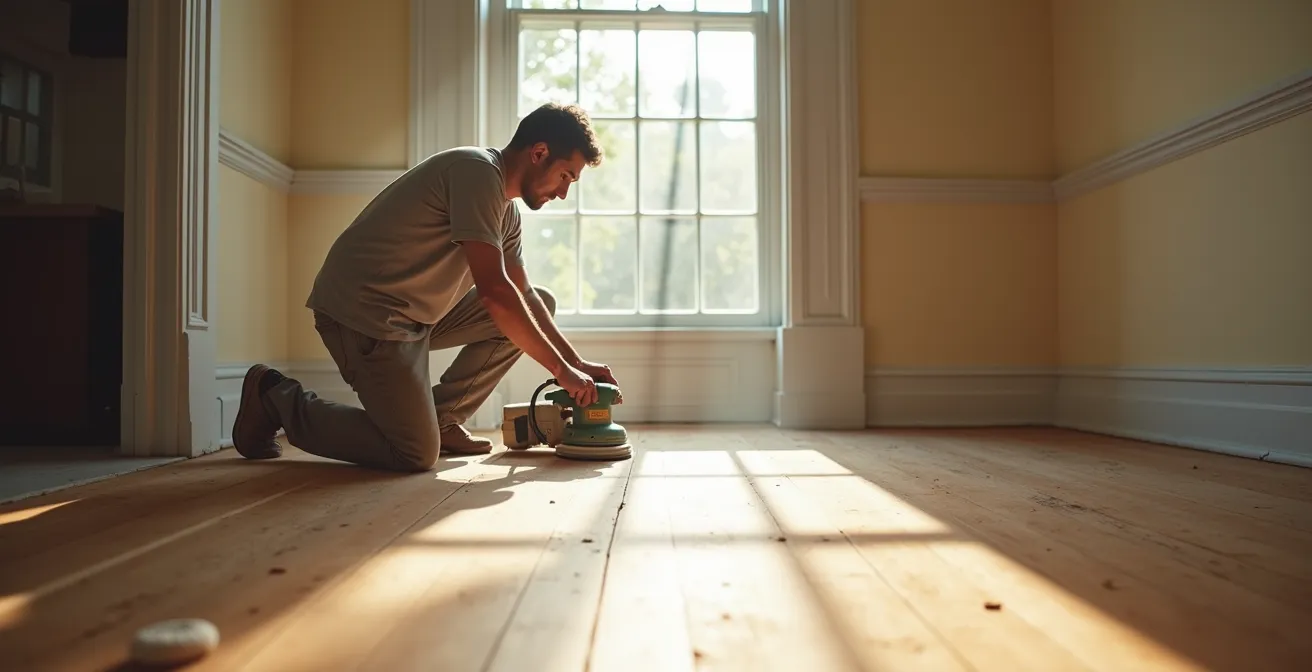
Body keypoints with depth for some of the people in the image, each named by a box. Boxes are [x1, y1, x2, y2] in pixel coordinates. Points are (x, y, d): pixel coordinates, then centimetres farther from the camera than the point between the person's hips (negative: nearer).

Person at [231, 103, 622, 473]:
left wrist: (577, 363, 5)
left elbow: (523, 294, 15)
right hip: (362, 309, -10)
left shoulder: (506, 208, 11)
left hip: (417, 314, 10)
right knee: (417, 455, -14)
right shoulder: (477, 172, -19)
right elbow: (493, 292, -26)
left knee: (539, 305, 6)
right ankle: (277, 397, 4)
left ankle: (442, 417, 8)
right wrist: (561, 369, -18)